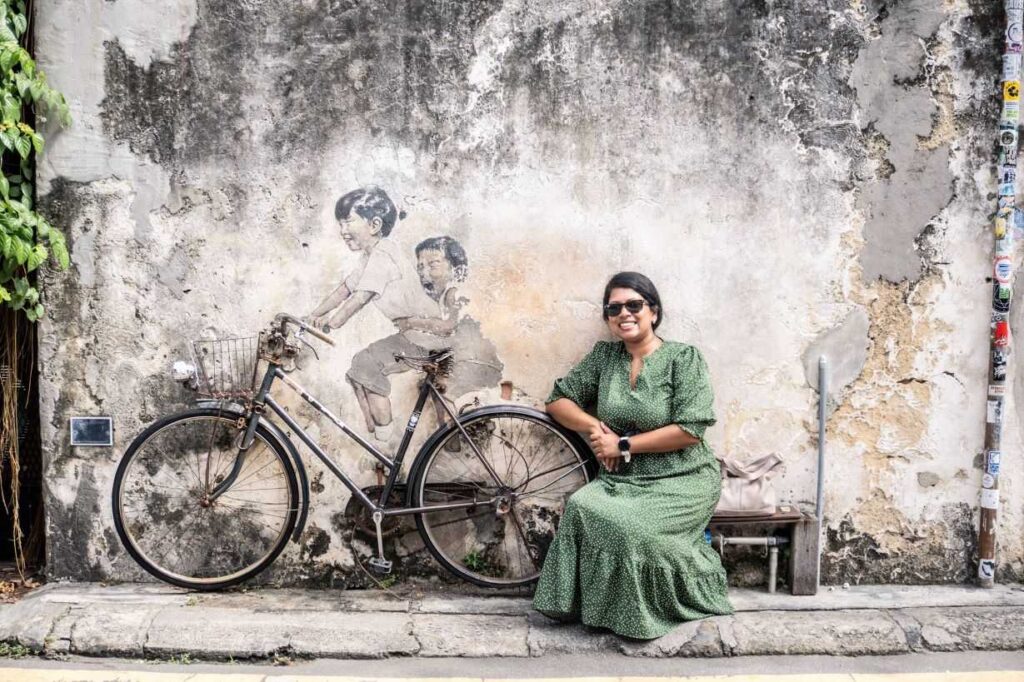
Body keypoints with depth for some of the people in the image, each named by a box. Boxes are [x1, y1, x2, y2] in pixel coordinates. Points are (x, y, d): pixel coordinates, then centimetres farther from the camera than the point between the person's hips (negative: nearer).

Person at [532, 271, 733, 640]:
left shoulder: (684, 358, -6)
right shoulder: (604, 355, 7)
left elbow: (689, 430, -15)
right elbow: (558, 400, 11)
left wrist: (624, 444, -15)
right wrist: (596, 428, -8)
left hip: (681, 481, -4)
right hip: (620, 480, 4)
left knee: (631, 527, -30)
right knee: (580, 508, -27)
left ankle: (640, 615, 0)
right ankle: (598, 607, -6)